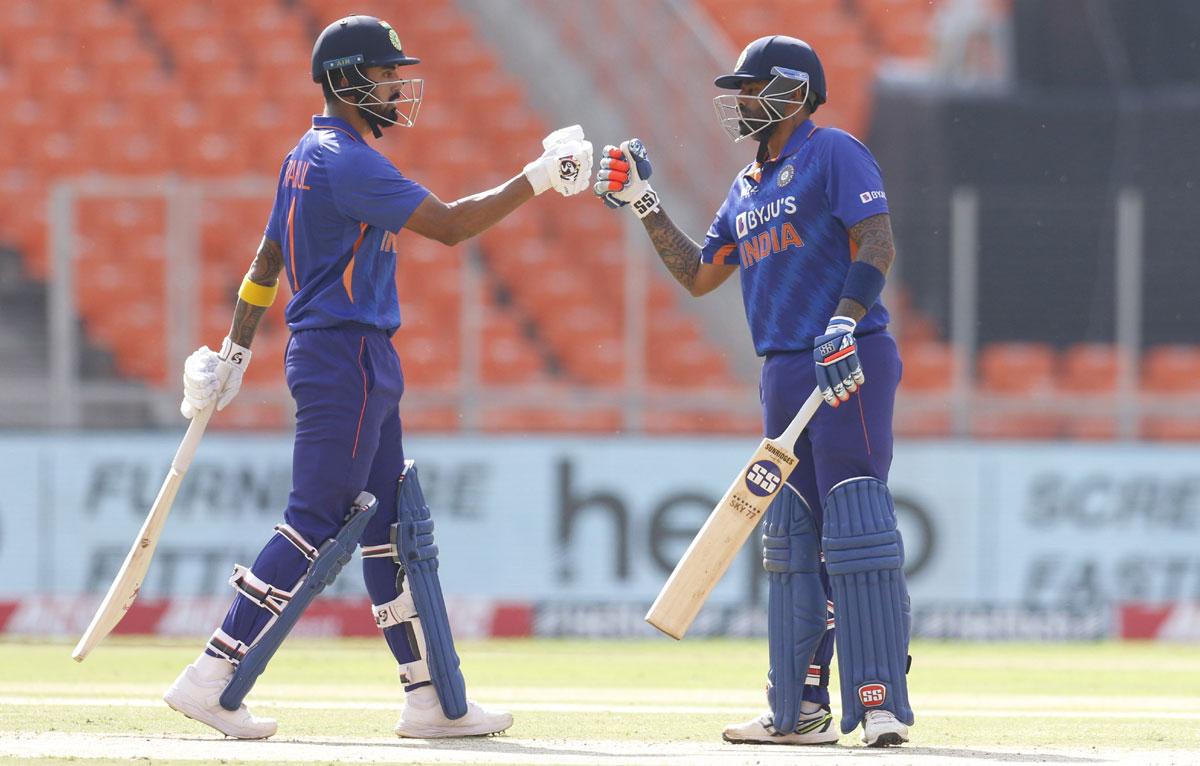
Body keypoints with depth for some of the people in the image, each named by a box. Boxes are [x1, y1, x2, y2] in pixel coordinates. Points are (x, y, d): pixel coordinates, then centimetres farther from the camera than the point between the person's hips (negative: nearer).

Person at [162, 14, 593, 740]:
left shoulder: (308, 157, 14)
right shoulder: (348, 162, -17)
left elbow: (268, 257, 19)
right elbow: (448, 224, -21)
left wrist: (236, 351, 23)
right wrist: (538, 179, -15)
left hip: (362, 366, 11)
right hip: (346, 358, -11)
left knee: (395, 529, 10)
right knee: (317, 526, -10)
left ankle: (434, 699, 13)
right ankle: (214, 679, -10)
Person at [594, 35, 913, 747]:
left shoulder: (834, 152, -3)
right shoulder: (748, 186, 22)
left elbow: (877, 242, -15)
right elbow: (699, 275, 23)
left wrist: (845, 321, -27)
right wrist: (643, 205, 17)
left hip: (850, 364, -9)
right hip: (785, 372, 9)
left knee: (854, 528, -14)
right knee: (791, 538, 9)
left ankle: (884, 702, -17)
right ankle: (802, 709, 14)